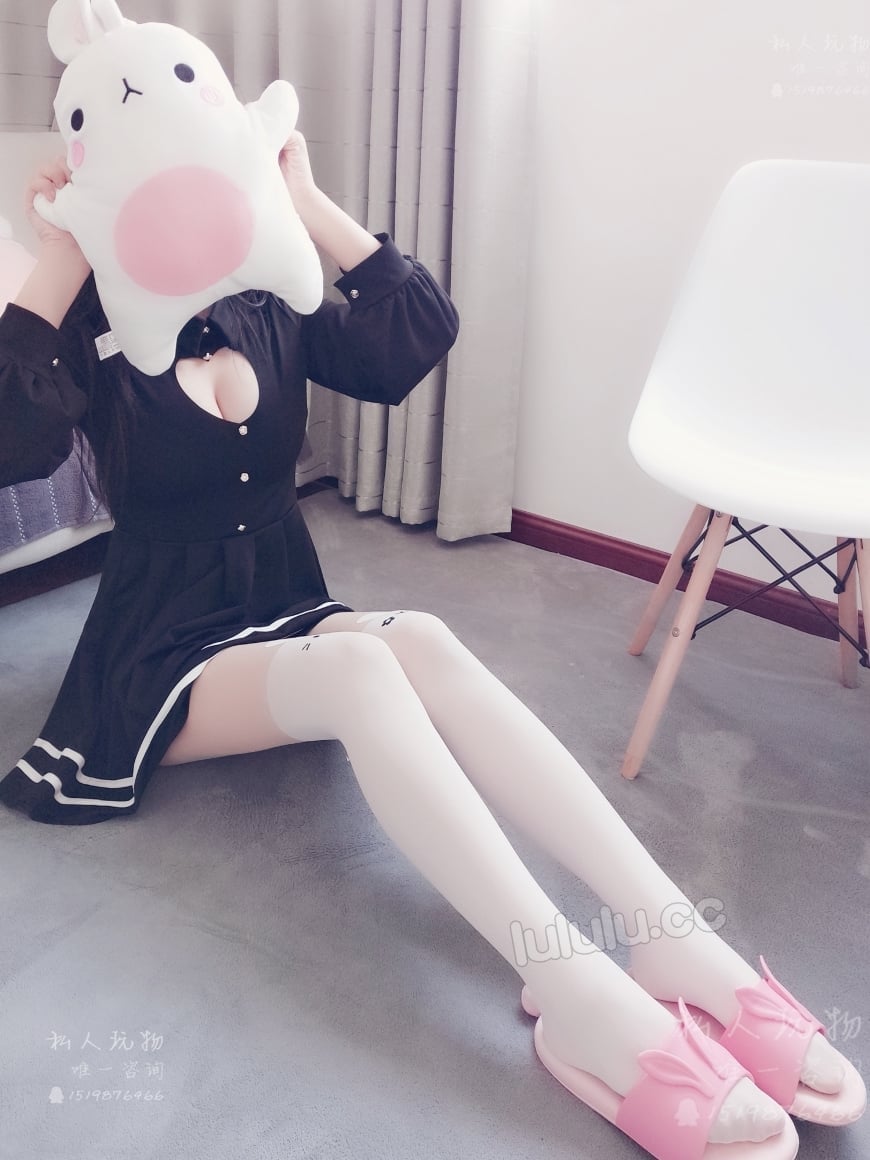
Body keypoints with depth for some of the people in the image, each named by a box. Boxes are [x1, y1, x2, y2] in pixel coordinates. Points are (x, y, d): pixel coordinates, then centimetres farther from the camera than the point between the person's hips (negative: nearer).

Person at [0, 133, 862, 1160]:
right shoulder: (96, 339, -2)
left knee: (420, 641, -31)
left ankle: (674, 940, -40)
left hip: (288, 617, 4)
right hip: (167, 662, -3)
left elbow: (420, 332, -6)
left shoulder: (270, 317, 8)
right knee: (360, 662, -35)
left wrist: (308, 204, -5)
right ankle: (579, 998, -46)